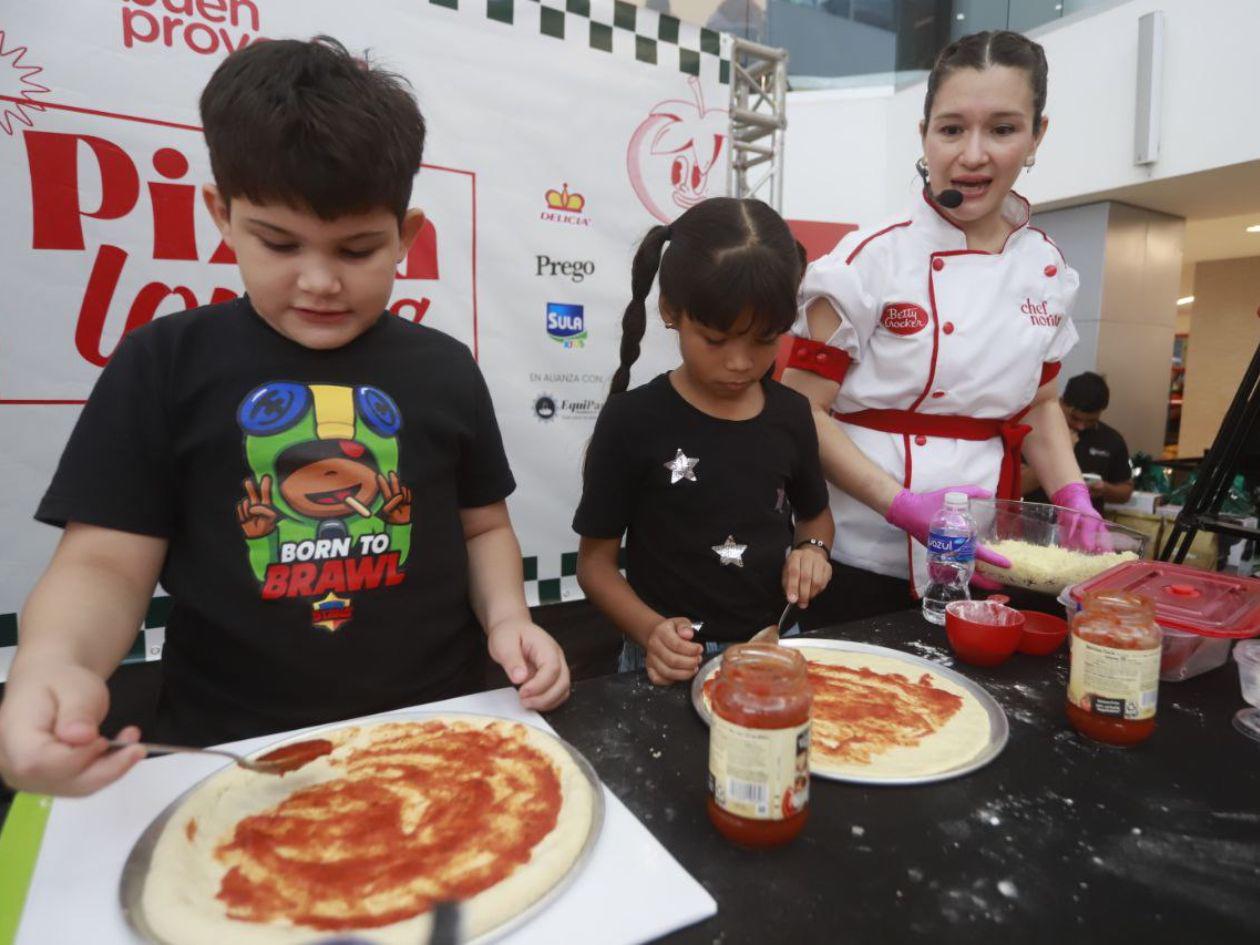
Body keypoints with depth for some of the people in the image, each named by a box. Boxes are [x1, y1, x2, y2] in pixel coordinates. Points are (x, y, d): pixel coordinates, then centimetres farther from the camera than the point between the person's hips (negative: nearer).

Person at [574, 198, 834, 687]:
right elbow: (595, 560, -4)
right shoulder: (632, 421, -10)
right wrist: (650, 631, -19)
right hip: (677, 666, -3)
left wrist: (811, 549, -2)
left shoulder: (791, 413, 2)